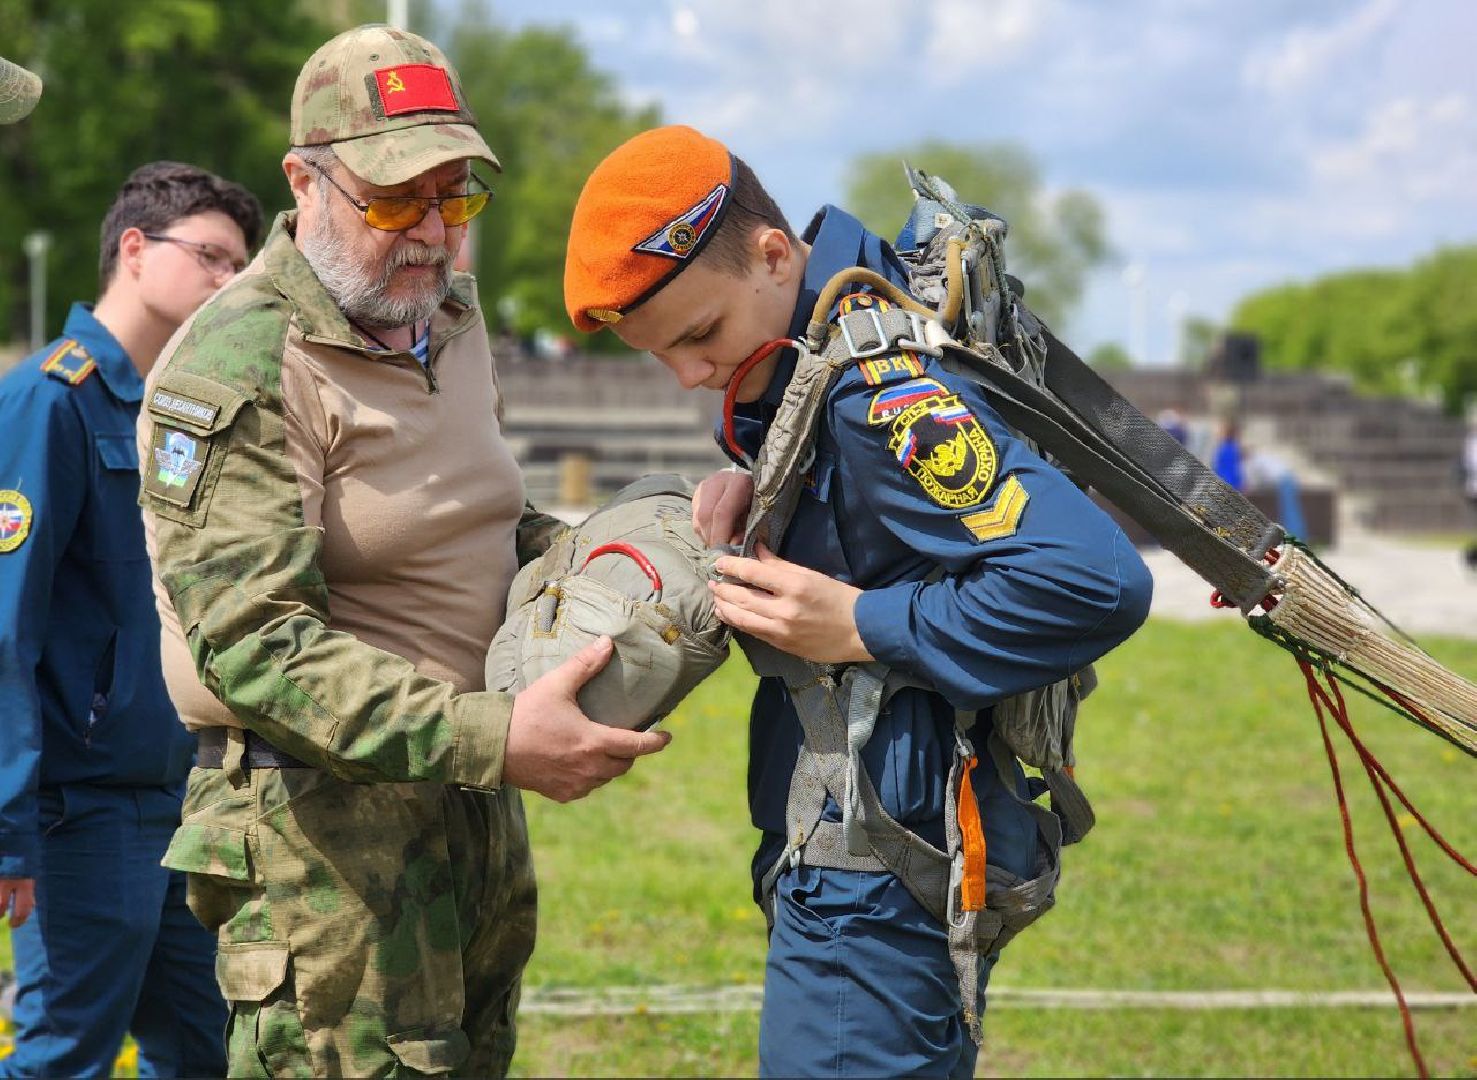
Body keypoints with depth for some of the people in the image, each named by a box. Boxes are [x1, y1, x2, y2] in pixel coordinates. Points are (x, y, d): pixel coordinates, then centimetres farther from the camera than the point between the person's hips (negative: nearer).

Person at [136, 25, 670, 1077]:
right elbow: (250, 641, -24)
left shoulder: (448, 314, 13)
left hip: (476, 812, 9)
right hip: (322, 825, -8)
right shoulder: (238, 368, -16)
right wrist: (490, 738, -32)